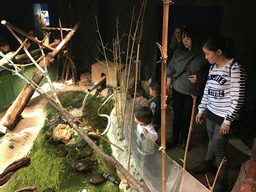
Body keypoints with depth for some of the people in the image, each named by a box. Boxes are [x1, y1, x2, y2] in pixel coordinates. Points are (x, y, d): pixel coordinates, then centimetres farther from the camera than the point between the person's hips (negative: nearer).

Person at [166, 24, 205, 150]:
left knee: (187, 116, 10)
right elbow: (171, 68, 8)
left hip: (191, 92, -3)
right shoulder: (179, 52, 2)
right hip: (177, 89, 4)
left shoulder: (201, 55, -13)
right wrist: (167, 84, 8)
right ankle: (174, 138, 33)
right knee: (177, 115, 15)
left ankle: (184, 140, 33)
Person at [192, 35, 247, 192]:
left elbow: (237, 99, -19)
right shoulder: (213, 67, 6)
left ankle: (223, 179, 23)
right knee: (212, 141, 23)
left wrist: (228, 121, -18)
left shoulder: (235, 70, -19)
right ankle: (207, 163, 45)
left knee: (218, 148, 2)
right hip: (211, 113, 7)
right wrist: (201, 110, 16)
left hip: (224, 117, -7)